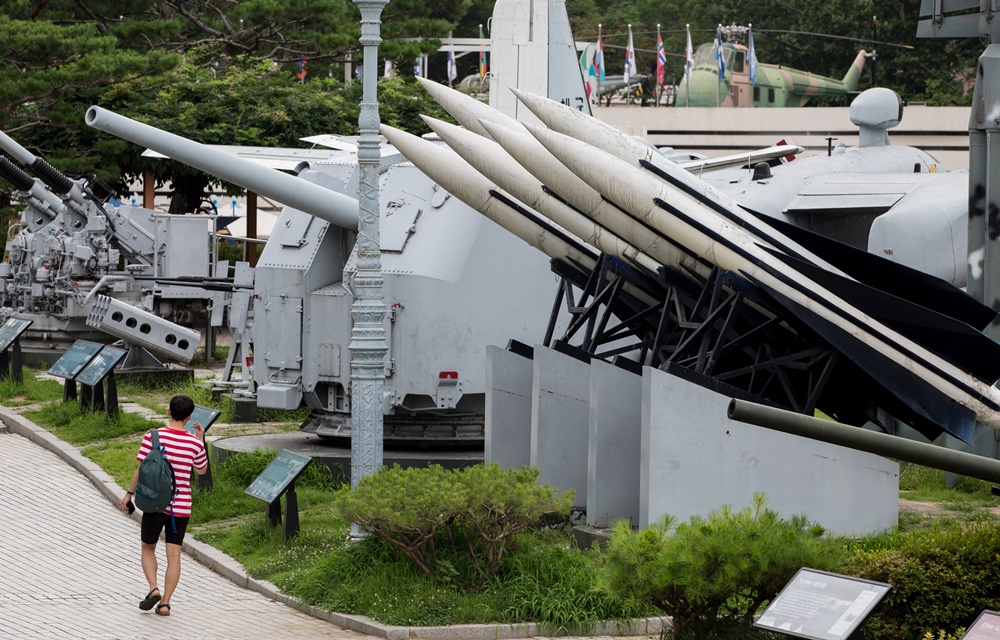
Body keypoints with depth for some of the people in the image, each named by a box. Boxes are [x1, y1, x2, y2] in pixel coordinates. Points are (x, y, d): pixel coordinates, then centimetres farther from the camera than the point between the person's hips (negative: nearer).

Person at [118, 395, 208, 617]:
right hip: (181, 507, 1)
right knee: (174, 555, 4)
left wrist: (129, 494, 5)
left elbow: (141, 470, -7)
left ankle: (153, 588, -2)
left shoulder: (153, 437, -10)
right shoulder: (194, 443, -4)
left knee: (148, 548, 17)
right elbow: (202, 470, 14)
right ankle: (165, 602, 0)